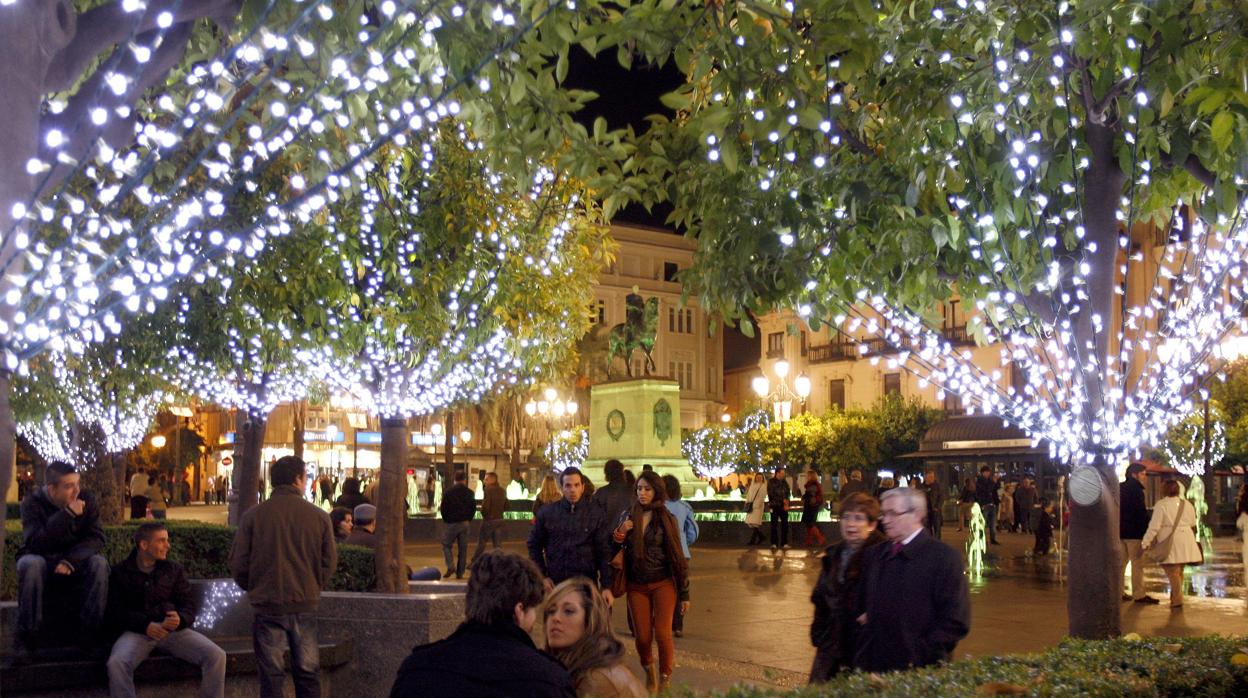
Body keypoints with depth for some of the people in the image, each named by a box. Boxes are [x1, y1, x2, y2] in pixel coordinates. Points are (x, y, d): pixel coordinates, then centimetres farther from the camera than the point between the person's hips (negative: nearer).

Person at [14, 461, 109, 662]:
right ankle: (26, 637, -30)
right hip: (41, 559, -2)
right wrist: (67, 515, -35)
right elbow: (35, 543, -27)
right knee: (30, 564, -36)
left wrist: (70, 560, -29)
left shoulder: (87, 500, -8)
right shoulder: (32, 503, -14)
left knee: (99, 563, -29)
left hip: (75, 560, 2)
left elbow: (96, 538, -13)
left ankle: (89, 634, -27)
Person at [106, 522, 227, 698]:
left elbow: (188, 606, 8)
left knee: (217, 656, -20)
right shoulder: (120, 572, 7)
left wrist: (180, 619, -17)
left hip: (173, 630, 2)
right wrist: (146, 625, -18)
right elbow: (116, 613, 0)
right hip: (138, 631, -2)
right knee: (116, 663, -35)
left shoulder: (174, 569, 14)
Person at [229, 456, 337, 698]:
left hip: (268, 605, -1)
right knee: (308, 674, 12)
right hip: (305, 605, 1)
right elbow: (329, 562, 1)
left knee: (271, 676, 7)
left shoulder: (253, 515, -6)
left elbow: (238, 563, -3)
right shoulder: (319, 516, -4)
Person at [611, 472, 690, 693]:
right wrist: (618, 536, -13)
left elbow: (677, 556, -2)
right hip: (637, 587, 2)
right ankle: (649, 672, 30)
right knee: (642, 637, 2)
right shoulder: (628, 518, 3)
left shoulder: (666, 519, -5)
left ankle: (665, 679, 9)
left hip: (663, 584, -2)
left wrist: (684, 593, -2)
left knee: (662, 633, -11)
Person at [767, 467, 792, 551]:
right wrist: (782, 500, -9)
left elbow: (788, 492, 15)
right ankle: (774, 543, 2)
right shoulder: (771, 482, 1)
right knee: (774, 524, -2)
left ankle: (784, 543, 5)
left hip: (783, 506, 4)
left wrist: (786, 501, -4)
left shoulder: (784, 482, 15)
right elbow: (771, 494, -6)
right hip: (775, 506, -4)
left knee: (785, 524, 0)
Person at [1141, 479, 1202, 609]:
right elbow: (1193, 526, 19)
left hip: (1170, 544, -6)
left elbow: (1154, 526, -12)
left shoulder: (1161, 505, -8)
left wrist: (1145, 542, -6)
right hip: (1185, 544, 6)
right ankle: (1175, 597, 19)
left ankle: (1177, 600, -5)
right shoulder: (1187, 504, 11)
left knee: (1172, 572, -3)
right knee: (1178, 571, 14)